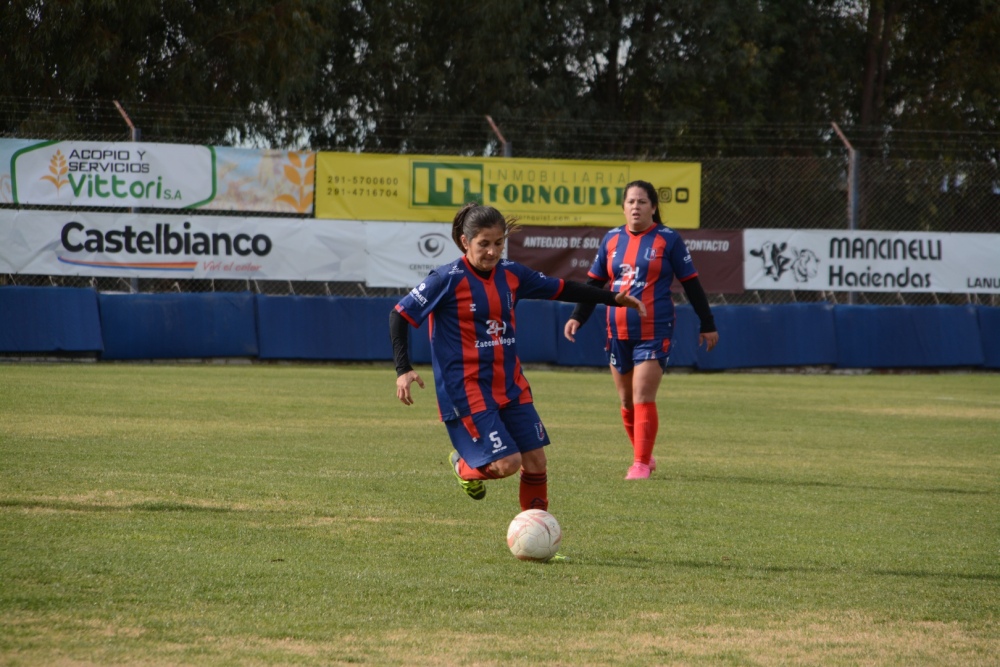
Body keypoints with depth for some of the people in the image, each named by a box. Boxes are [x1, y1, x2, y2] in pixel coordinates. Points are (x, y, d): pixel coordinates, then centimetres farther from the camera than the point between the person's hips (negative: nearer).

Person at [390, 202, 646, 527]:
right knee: (507, 463, -15)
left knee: (535, 461, 1)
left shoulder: (511, 274, 5)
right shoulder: (448, 280, -12)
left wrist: (613, 299, 10)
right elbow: (400, 315, -10)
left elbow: (562, 289, 16)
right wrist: (403, 370, -18)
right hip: (467, 390, -6)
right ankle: (465, 467, 19)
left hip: (511, 386, 6)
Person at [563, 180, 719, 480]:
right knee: (627, 401, 10)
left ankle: (641, 463, -9)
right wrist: (577, 317, 3)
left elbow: (691, 284, 3)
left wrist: (708, 326, 6)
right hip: (618, 333, 5)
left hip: (654, 333, -5)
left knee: (643, 398, -13)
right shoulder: (612, 239, 9)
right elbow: (594, 283, 15)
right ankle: (644, 455, 25)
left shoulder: (668, 239, -2)